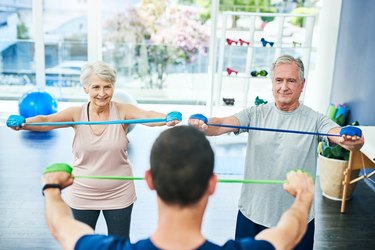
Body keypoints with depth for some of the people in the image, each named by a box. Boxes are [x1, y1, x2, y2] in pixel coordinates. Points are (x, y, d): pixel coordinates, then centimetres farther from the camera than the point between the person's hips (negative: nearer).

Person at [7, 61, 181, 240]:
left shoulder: (122, 111, -13)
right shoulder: (76, 114, -10)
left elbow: (146, 116, -30)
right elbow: (46, 121, -24)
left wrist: (168, 118, -52)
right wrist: (22, 123, -45)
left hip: (119, 193, -1)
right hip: (82, 193, 1)